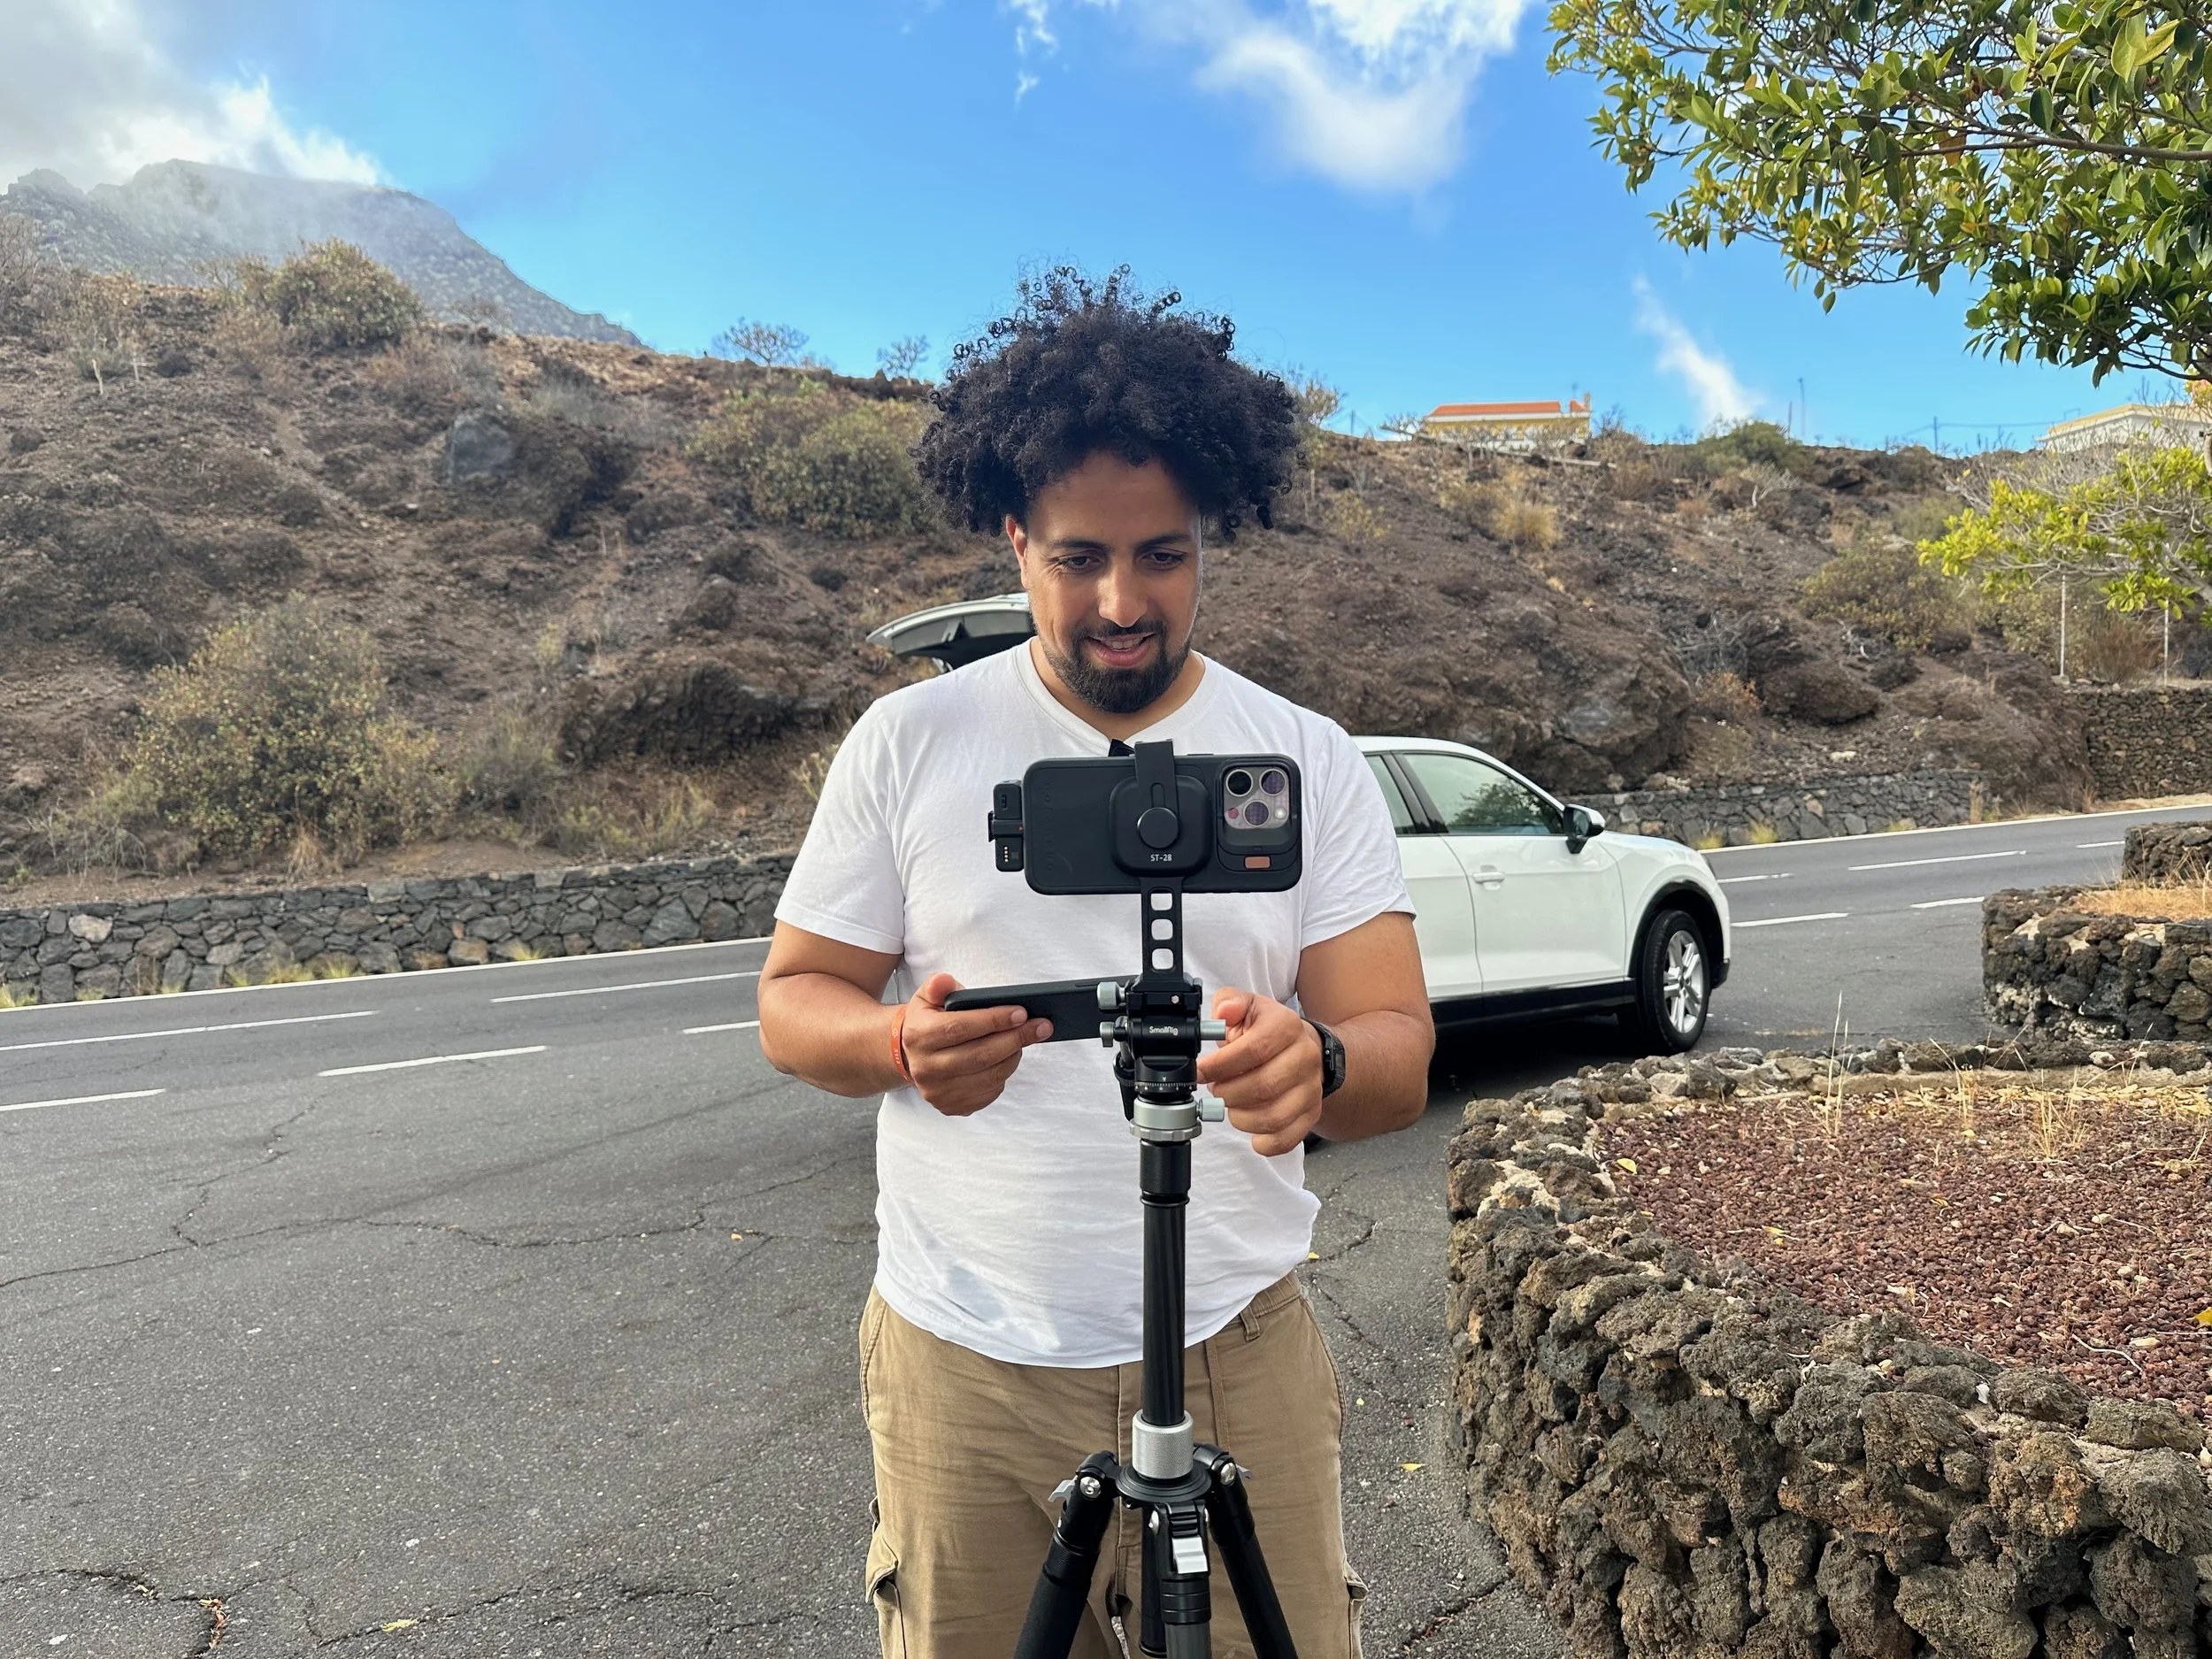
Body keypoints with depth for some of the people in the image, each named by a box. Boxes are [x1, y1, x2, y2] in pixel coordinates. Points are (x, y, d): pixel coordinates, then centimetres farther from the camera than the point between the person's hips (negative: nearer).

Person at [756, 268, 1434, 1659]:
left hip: (1239, 1354, 0)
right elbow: (793, 1003, 2)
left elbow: (1400, 1056, -6)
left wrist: (1316, 1065, -30)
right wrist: (904, 1043, -21)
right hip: (965, 1364, 0)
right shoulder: (907, 743, -2)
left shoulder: (1314, 764, -1)